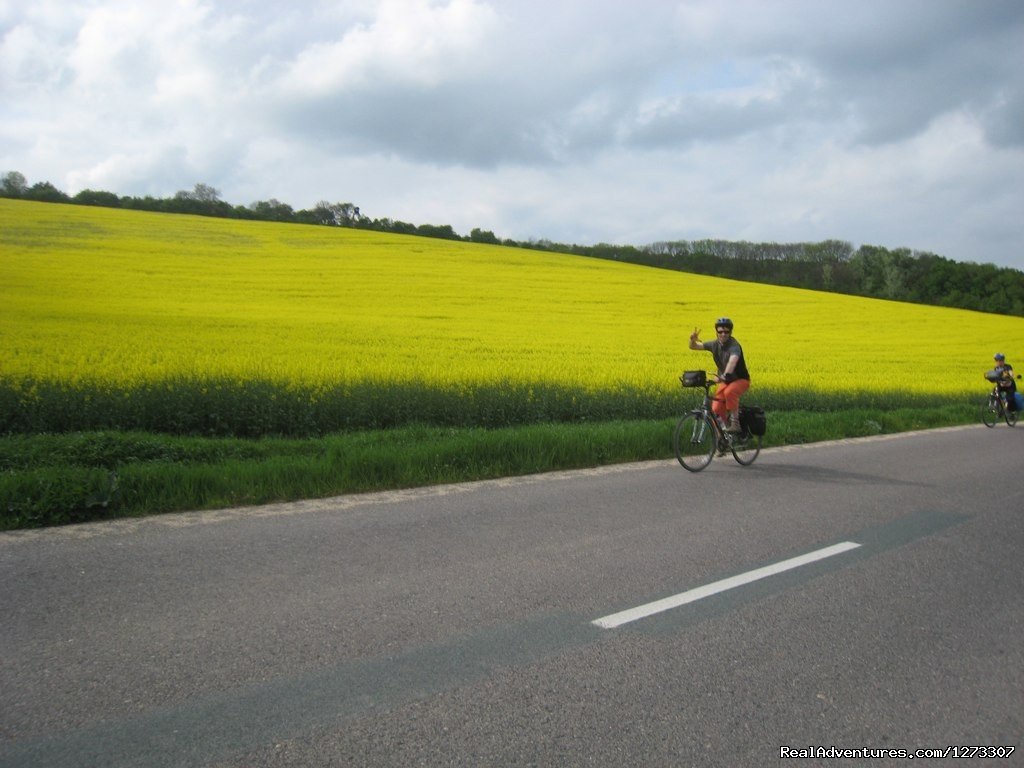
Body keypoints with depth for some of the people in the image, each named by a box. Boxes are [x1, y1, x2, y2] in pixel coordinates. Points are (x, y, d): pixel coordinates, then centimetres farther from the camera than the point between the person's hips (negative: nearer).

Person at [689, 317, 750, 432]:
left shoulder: (734, 346, -26)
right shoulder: (715, 345, -6)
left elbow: (733, 359, -48)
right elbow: (693, 346, 2)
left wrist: (725, 374, -66)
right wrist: (693, 340, -22)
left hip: (741, 380, -6)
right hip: (725, 381, 6)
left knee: (729, 392, -37)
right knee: (716, 408, -10)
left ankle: (735, 422, -24)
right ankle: (727, 425, 19)